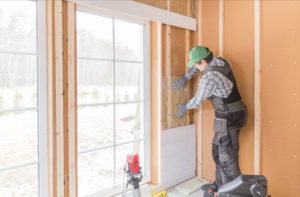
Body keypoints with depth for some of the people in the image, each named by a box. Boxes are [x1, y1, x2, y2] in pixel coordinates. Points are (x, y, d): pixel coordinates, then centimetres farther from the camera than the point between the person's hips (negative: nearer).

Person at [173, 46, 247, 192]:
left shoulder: (208, 78, -23)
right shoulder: (221, 60, 2)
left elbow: (197, 101, -9)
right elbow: (204, 64, 22)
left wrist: (185, 108, 11)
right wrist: (185, 78, 16)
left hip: (228, 120, -10)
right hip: (235, 114, 10)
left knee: (227, 159, 0)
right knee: (218, 151, 19)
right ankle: (220, 184, 34)